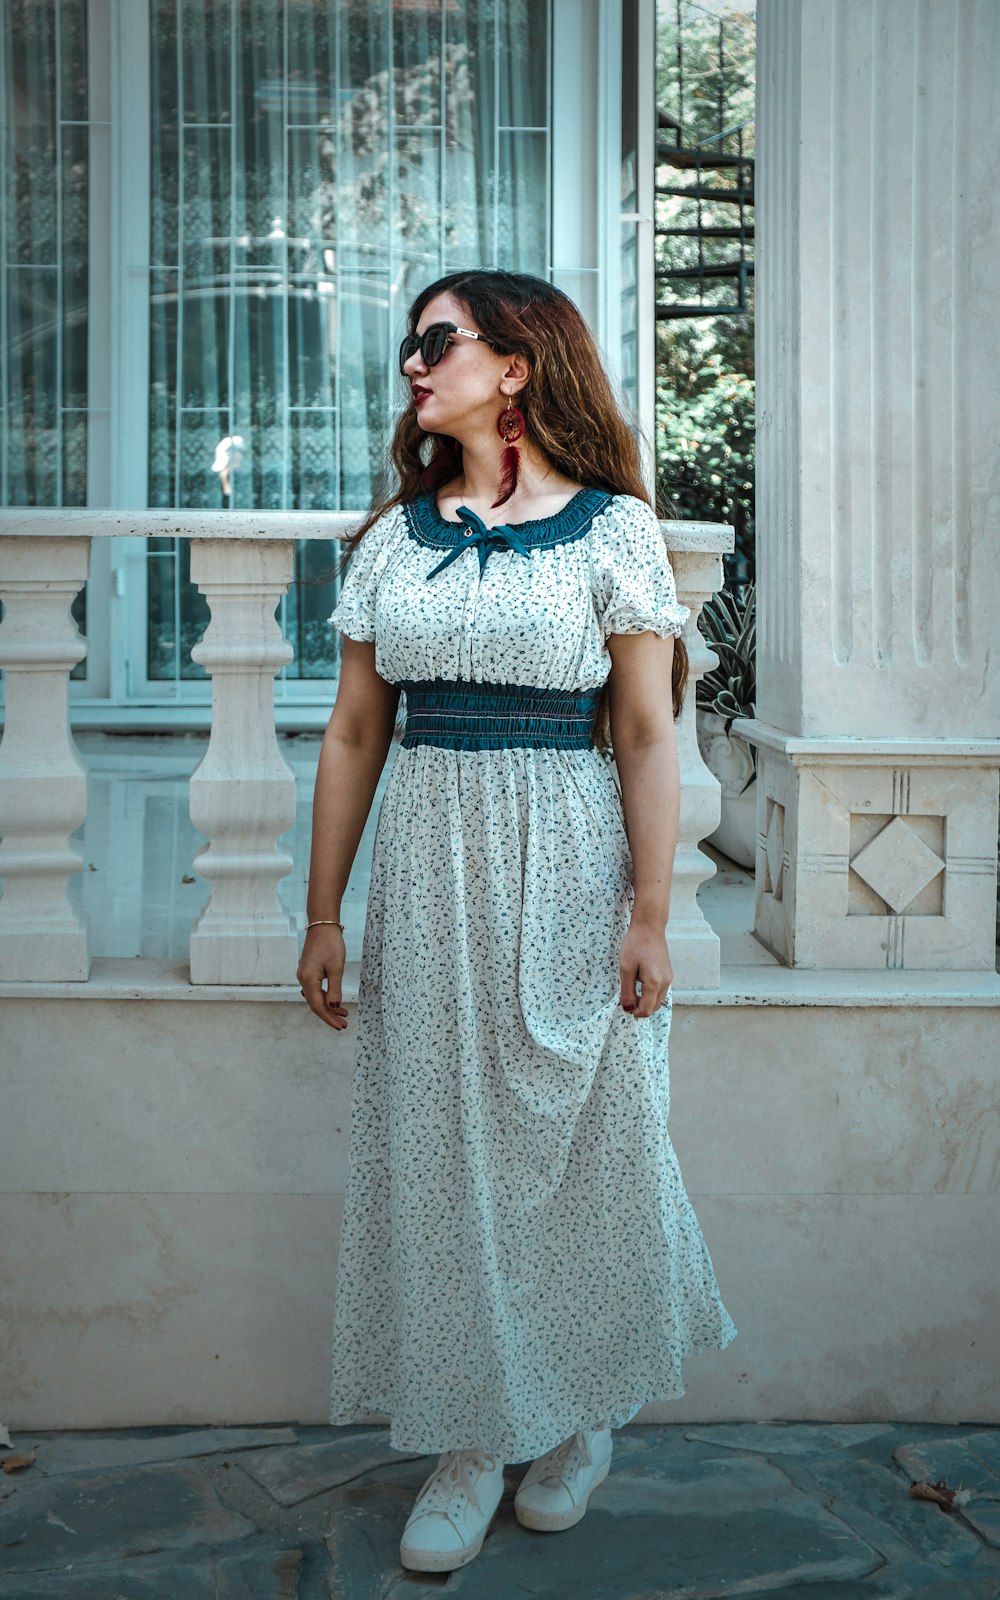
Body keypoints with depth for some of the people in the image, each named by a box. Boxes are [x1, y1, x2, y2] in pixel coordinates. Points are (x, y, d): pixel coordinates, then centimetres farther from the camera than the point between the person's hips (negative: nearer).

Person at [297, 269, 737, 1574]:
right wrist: (324, 914, 6)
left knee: (578, 1142, 7)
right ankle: (470, 1441, 20)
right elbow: (354, 734, 9)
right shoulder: (396, 534, 9)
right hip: (428, 862, 4)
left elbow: (647, 735, -5)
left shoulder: (610, 525, -2)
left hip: (567, 865, -3)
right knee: (439, 1147, 5)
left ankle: (582, 1414, 30)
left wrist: (650, 914, -10)